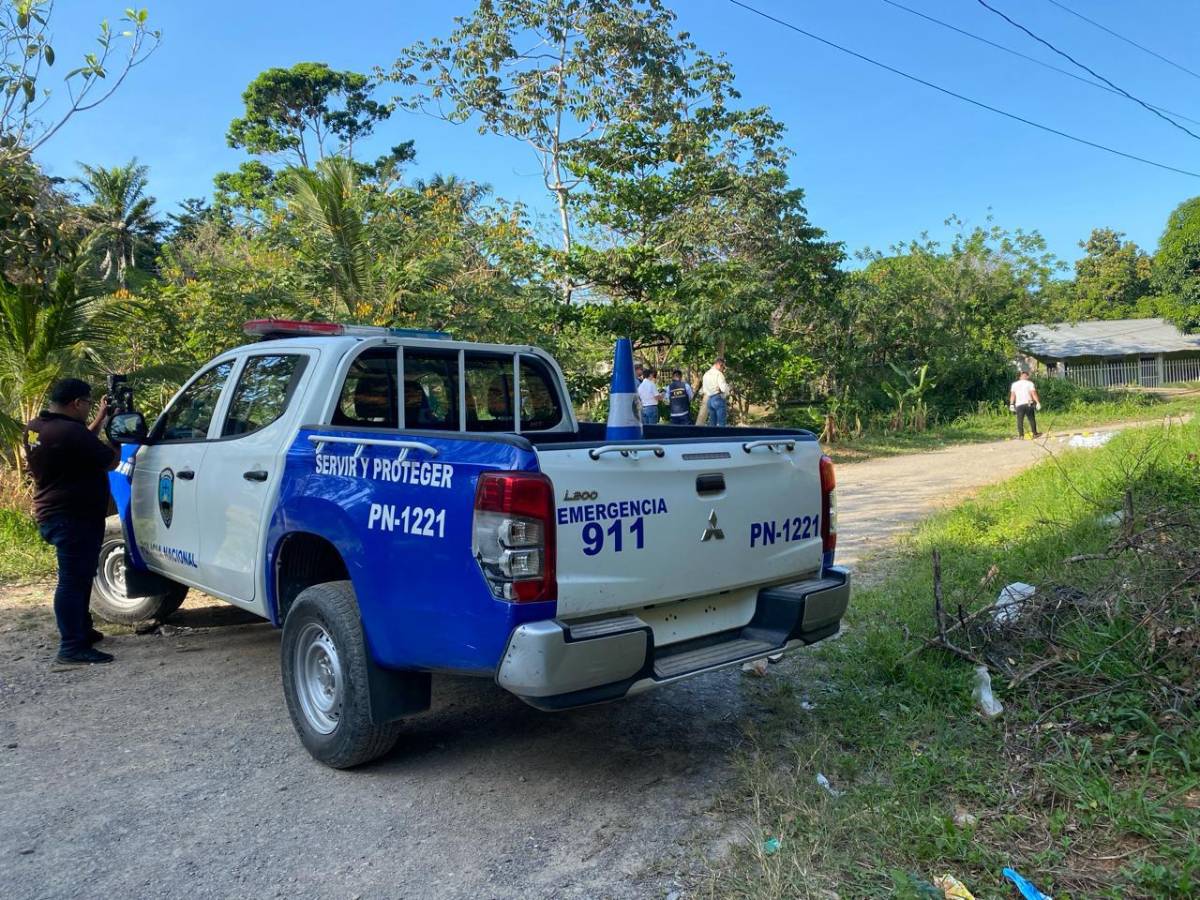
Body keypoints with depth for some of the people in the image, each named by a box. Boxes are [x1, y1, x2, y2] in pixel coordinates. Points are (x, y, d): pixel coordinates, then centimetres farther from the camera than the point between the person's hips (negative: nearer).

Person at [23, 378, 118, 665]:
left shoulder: (35, 428, 8)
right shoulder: (69, 431, -23)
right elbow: (110, 461, -14)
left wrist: (100, 420, 16)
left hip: (53, 514, 10)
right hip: (74, 518, -10)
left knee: (78, 576, 21)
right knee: (73, 580, -7)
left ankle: (81, 630, 32)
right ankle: (72, 647, -3)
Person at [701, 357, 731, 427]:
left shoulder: (706, 374, 13)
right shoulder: (718, 374, -11)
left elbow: (704, 389, 18)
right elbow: (724, 388, -17)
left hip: (709, 400, 7)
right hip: (718, 399, -7)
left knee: (712, 423, 12)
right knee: (721, 423, -4)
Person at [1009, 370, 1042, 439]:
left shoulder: (1014, 384, 9)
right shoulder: (1030, 383, 2)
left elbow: (1012, 395, 4)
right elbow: (1033, 394, -7)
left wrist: (1011, 404, 4)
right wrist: (1038, 402, -7)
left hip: (1019, 405, 1)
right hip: (1028, 404, -1)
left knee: (1020, 420, 2)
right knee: (1032, 419, 9)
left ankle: (1021, 435, -2)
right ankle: (1035, 433, 14)